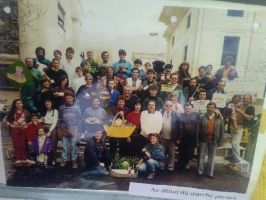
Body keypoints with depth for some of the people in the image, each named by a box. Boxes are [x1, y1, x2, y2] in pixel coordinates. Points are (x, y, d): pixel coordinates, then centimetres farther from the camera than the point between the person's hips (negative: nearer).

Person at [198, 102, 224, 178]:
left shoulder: (219, 118, -1)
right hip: (203, 140, -1)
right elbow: (198, 129, -4)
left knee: (211, 157, 12)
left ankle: (210, 173, 24)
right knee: (201, 156, 10)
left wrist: (220, 141, -1)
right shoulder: (202, 117, -5)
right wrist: (198, 140, -5)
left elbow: (221, 130, 1)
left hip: (213, 141, 1)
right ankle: (200, 172, 22)